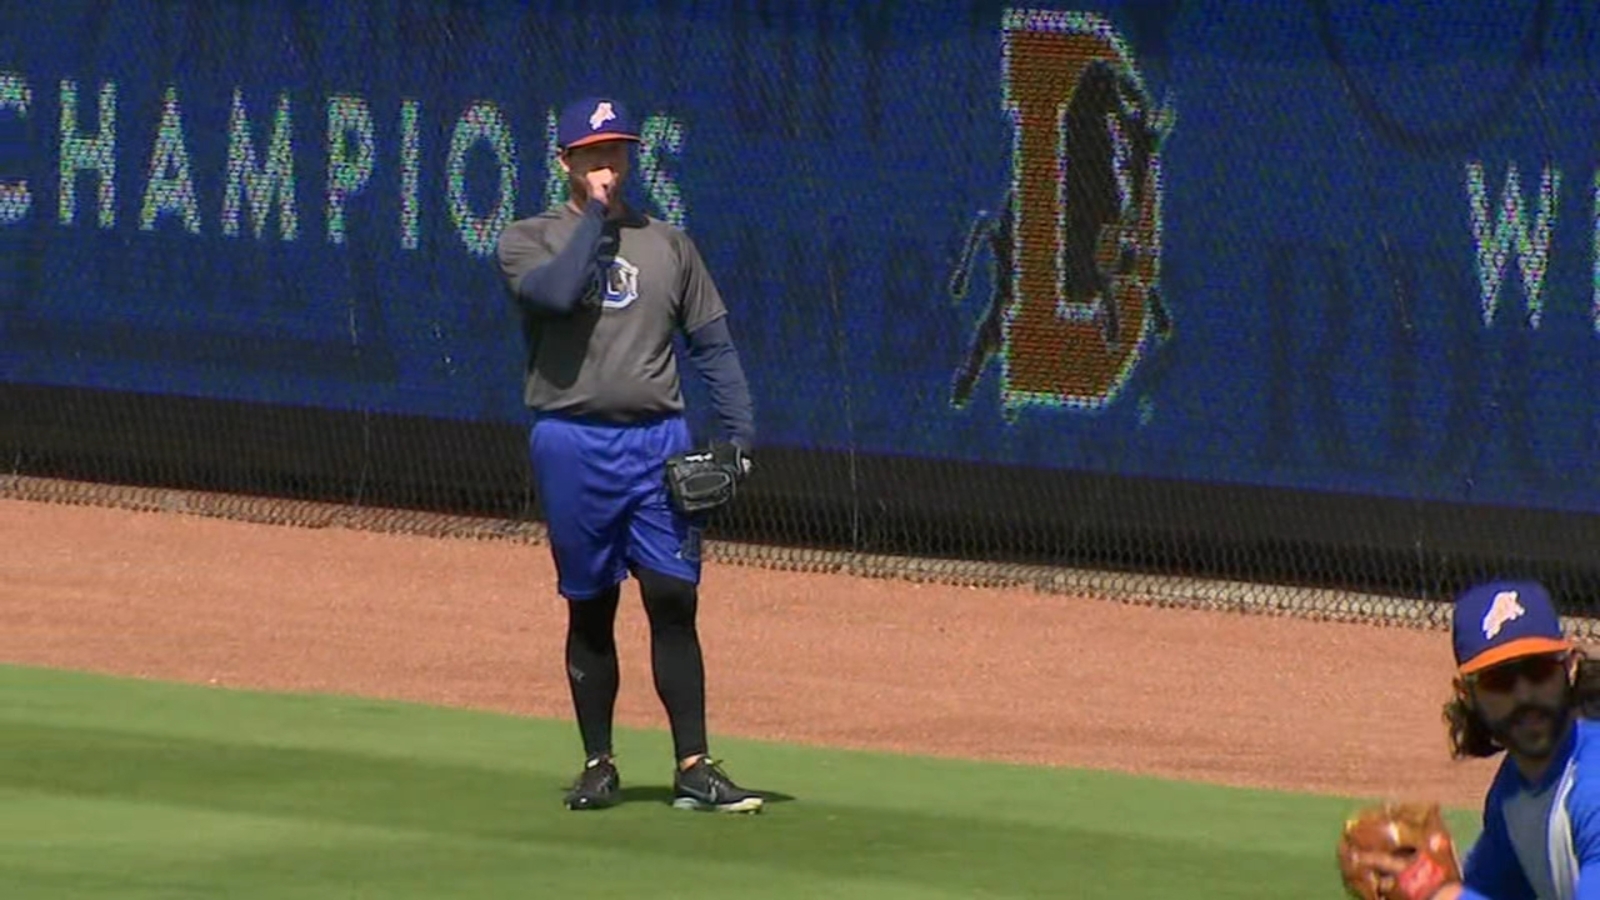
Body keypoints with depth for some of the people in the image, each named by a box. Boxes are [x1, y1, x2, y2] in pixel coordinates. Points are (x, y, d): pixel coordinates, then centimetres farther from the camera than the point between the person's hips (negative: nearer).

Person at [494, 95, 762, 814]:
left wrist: (737, 432, 1)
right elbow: (556, 292, -19)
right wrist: (596, 216, -8)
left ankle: (693, 768, -7)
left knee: (674, 599, -6)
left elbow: (712, 343, 12)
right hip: (572, 440, -1)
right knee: (590, 608, 5)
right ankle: (598, 765, 14)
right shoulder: (527, 241, 4)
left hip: (658, 439, 1)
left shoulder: (666, 244, 13)